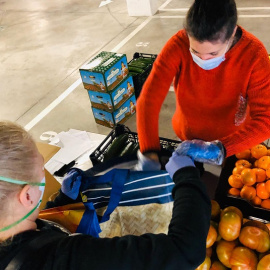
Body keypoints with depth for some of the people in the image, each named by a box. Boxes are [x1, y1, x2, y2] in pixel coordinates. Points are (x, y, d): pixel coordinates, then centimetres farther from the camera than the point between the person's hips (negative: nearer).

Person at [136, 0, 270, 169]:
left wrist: (222, 148, -41)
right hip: (187, 138, 1)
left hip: (232, 143, 0)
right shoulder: (178, 45, -25)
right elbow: (149, 99, -30)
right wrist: (150, 153, -40)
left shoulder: (253, 54, -26)